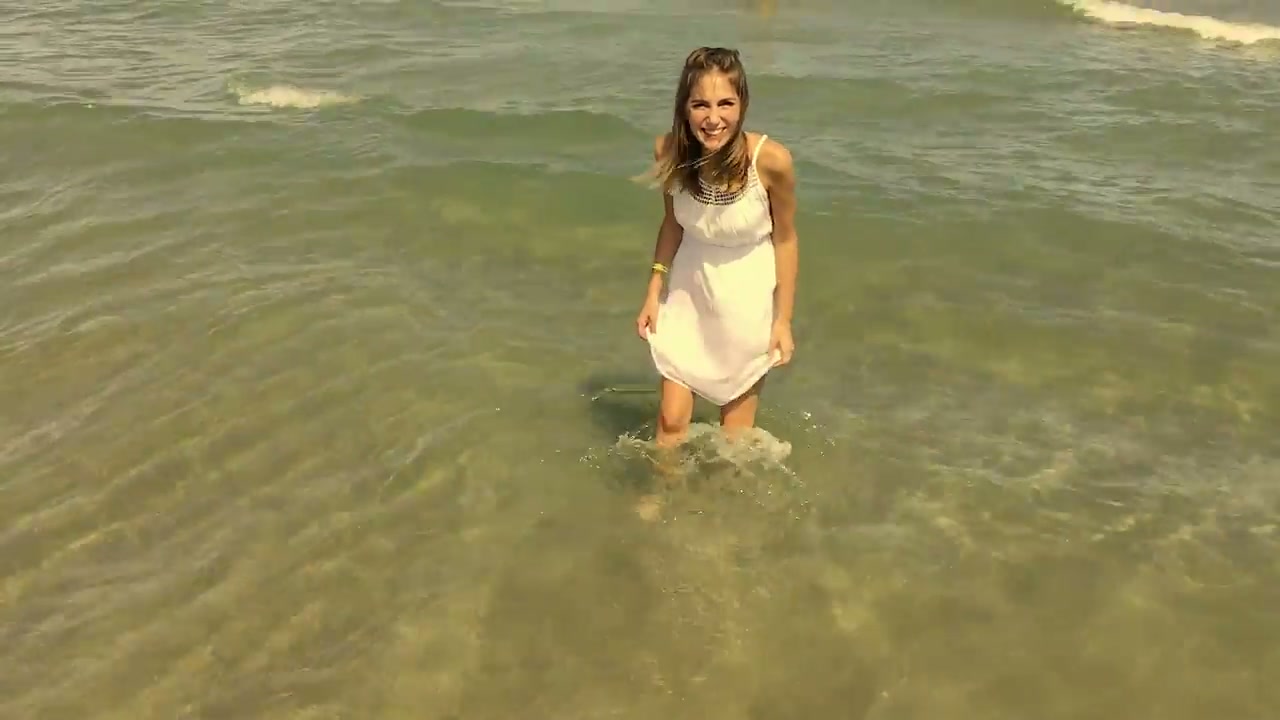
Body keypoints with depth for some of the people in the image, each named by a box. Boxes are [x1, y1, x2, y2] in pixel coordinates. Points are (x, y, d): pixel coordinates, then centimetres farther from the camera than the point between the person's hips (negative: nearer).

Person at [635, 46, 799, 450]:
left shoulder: (771, 160, -26)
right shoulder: (670, 151, -17)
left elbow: (785, 238, -12)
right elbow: (672, 223, 0)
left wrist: (783, 319, -7)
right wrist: (654, 292, 0)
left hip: (748, 298, -2)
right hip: (688, 292, 2)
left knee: (734, 437, 10)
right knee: (671, 421, 7)